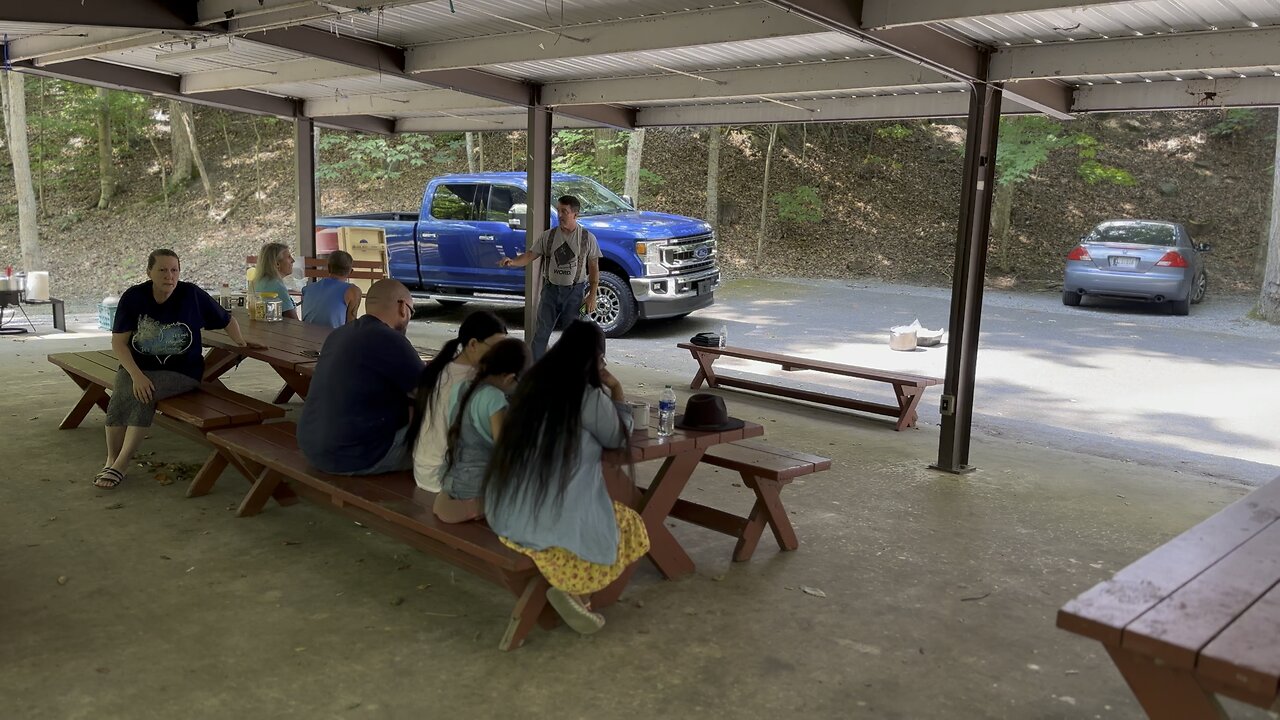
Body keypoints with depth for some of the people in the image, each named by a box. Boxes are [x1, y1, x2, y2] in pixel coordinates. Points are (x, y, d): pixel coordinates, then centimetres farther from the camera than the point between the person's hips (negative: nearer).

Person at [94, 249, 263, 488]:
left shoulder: (192, 295, -6)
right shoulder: (133, 297, -4)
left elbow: (226, 319, 7)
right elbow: (119, 341, -5)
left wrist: (241, 342, -8)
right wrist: (136, 375, -19)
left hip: (181, 371, -2)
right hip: (137, 365, 2)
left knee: (143, 395, -29)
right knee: (121, 395, -28)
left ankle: (121, 463, -19)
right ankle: (111, 459, -11)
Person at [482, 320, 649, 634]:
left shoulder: (533, 382, 6)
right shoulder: (590, 397, -13)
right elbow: (618, 439, 6)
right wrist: (617, 391, 15)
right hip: (555, 523, -7)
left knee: (612, 511, 30)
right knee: (632, 528, 19)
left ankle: (571, 588, 14)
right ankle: (572, 590, 3)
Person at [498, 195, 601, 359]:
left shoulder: (587, 238, -4)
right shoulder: (548, 236, 0)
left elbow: (594, 268, -1)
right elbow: (530, 255, -3)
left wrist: (592, 296, -6)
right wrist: (512, 262, -24)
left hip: (575, 292, -2)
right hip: (551, 290, 2)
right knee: (541, 333, 3)